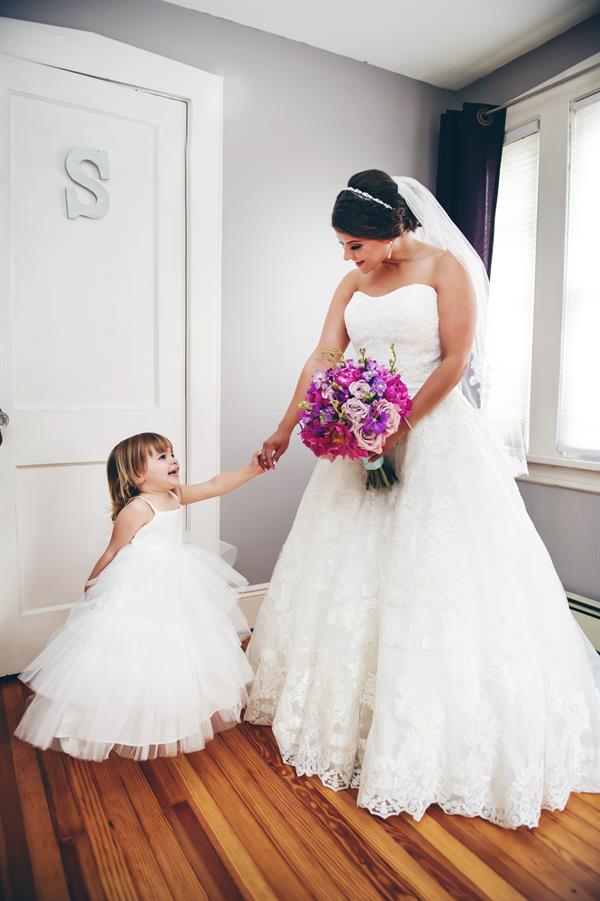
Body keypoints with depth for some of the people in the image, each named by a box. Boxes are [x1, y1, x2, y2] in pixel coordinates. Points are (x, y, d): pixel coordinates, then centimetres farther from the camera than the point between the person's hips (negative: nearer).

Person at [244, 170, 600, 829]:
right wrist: (284, 432, 2)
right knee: (351, 572, 9)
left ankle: (443, 740, 15)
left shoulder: (446, 266, -4)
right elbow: (321, 360, 7)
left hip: (437, 438, -5)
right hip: (364, 438, 6)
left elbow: (455, 361, -11)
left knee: (433, 576, -3)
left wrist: (398, 427, -17)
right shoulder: (353, 284, 12)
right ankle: (348, 715, 29)